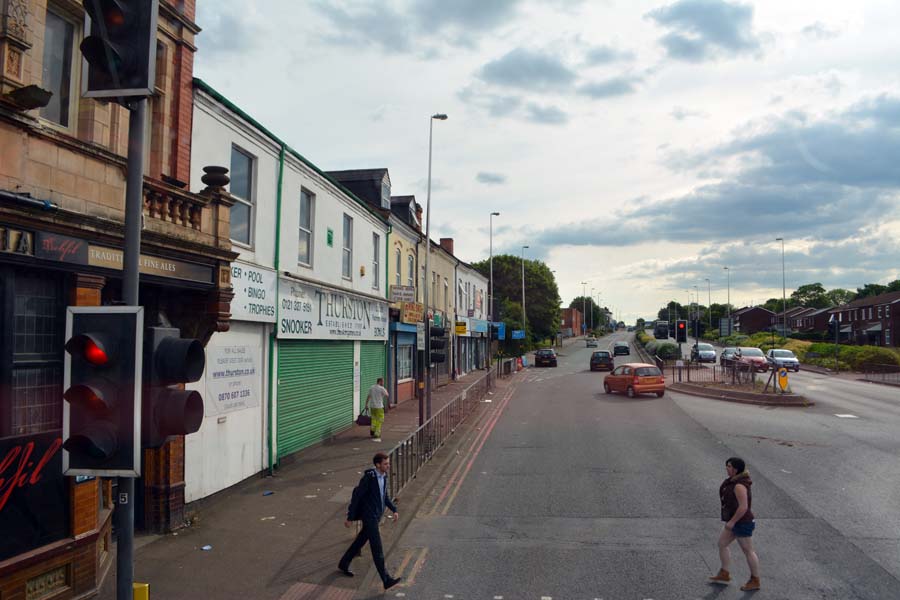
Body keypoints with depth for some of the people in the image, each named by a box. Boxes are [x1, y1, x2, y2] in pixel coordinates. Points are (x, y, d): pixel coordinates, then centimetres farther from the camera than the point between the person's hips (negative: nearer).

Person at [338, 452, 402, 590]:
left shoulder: (383, 476, 2)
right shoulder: (368, 477, -22)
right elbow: (356, 496, -17)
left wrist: (394, 510, 11)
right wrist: (350, 518, -13)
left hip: (377, 516, 9)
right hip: (369, 517, -8)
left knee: (361, 540, 21)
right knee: (377, 548, -6)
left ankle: (343, 564, 39)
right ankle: (386, 580, -3)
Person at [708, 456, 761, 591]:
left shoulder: (739, 486, -26)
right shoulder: (734, 480, 5)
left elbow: (743, 507, -28)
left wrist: (732, 521, -22)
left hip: (742, 523, -10)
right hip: (736, 521, 10)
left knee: (748, 551, 5)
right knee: (722, 544, 13)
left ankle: (755, 581, 21)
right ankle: (724, 575, 22)